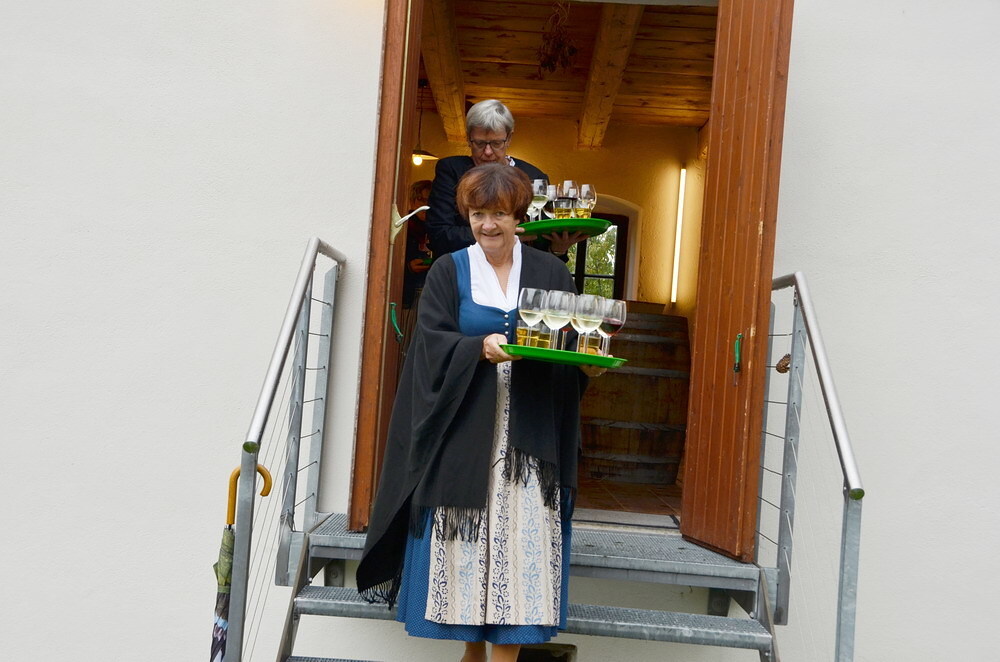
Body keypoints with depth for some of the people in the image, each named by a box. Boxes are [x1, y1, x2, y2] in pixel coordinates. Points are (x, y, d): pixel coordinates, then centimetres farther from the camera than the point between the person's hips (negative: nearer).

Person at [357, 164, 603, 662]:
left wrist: (586, 360, -16)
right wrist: (481, 347, -22)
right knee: (466, 536, 4)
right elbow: (432, 342, -4)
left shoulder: (550, 273, 9)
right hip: (464, 431, 0)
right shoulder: (448, 272, 6)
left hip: (528, 436, 1)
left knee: (520, 538, -3)